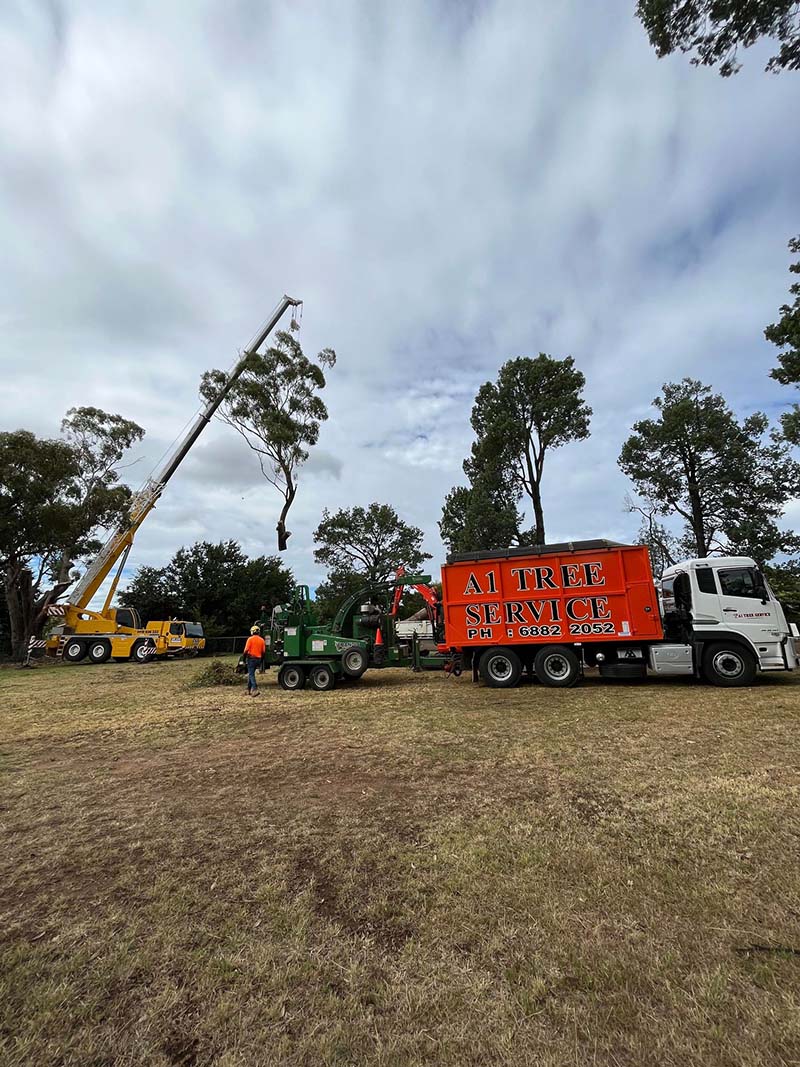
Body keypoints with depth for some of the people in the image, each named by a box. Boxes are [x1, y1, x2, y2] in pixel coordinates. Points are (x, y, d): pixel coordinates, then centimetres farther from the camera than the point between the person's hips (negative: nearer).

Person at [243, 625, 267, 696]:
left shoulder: (250, 639, -8)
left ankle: (255, 689, -17)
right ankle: (249, 690, 23)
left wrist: (244, 658, -2)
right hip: (258, 659, 5)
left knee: (251, 674, -4)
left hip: (251, 658, -5)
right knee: (251, 673, 19)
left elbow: (246, 650, -13)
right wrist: (261, 660, 16)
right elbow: (264, 652, 6)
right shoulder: (262, 640, 5)